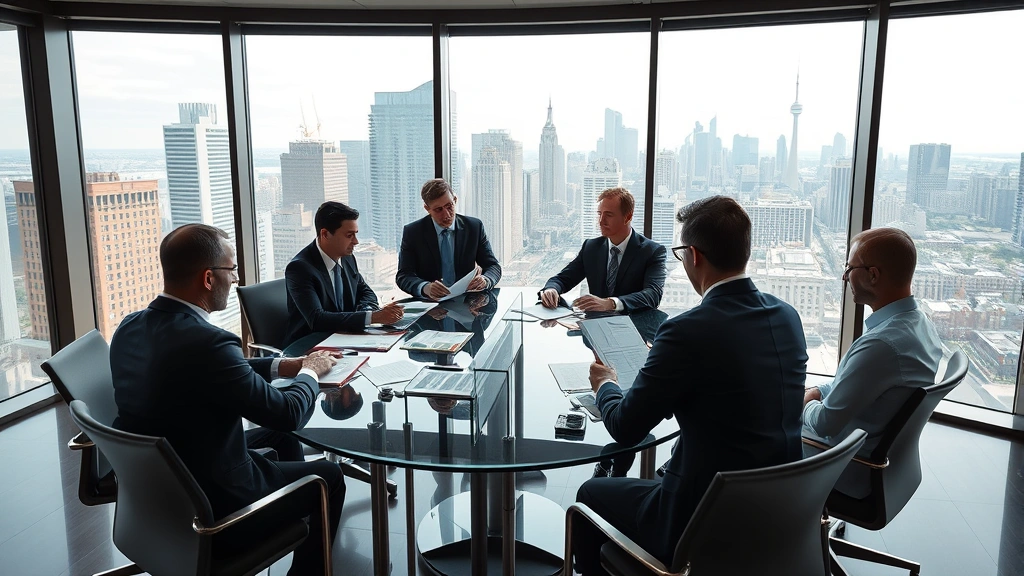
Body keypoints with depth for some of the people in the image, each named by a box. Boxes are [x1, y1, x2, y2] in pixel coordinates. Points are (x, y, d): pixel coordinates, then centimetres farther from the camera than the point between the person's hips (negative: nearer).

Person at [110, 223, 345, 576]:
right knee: (328, 477, 12)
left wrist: (281, 366, 7)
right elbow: (287, 414, -19)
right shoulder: (206, 342, -30)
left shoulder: (131, 328, -4)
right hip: (212, 510, -8)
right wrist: (309, 373, -1)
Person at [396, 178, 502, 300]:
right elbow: (403, 276, -7)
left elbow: (493, 266, 5)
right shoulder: (412, 232, -1)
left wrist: (485, 280, -19)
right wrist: (425, 287, -29)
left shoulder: (474, 227, 4)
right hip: (429, 303, -2)